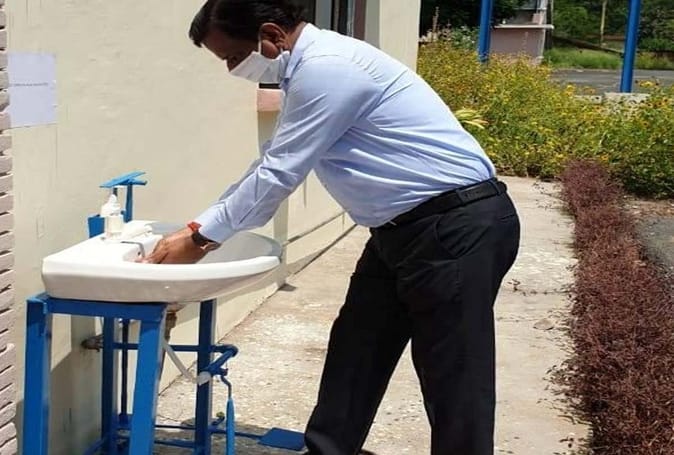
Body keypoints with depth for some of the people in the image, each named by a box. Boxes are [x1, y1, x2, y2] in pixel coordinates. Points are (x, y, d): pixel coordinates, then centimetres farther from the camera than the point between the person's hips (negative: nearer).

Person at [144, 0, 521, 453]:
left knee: (453, 379, -3)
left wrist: (201, 238, -5)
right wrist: (200, 228, 14)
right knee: (356, 353, 15)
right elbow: (270, 165, 17)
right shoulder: (310, 68, 10)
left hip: (460, 226, -10)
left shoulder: (326, 69, -21)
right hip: (405, 227, 10)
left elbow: (277, 177, -17)